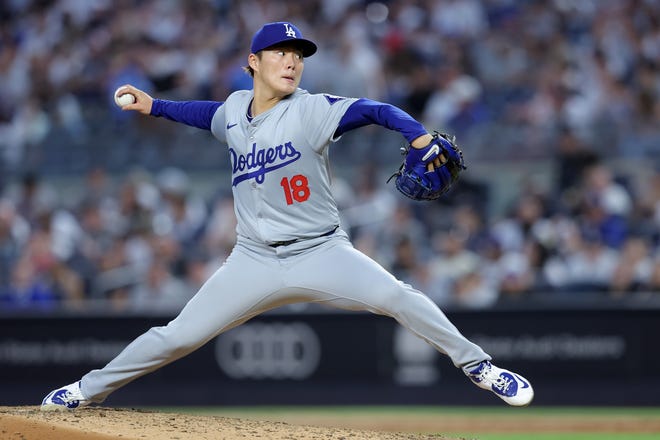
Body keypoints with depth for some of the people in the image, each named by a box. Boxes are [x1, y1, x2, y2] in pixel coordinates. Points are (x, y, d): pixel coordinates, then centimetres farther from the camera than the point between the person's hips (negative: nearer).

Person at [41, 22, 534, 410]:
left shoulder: (310, 110, -11)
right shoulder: (236, 108, 5)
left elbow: (374, 110, -26)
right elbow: (214, 114, 30)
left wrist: (419, 136, -43)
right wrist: (154, 106, 25)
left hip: (321, 252, -3)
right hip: (254, 260, 3)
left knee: (396, 296, -27)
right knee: (179, 336, 0)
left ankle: (476, 365, -12)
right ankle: (88, 390, 16)